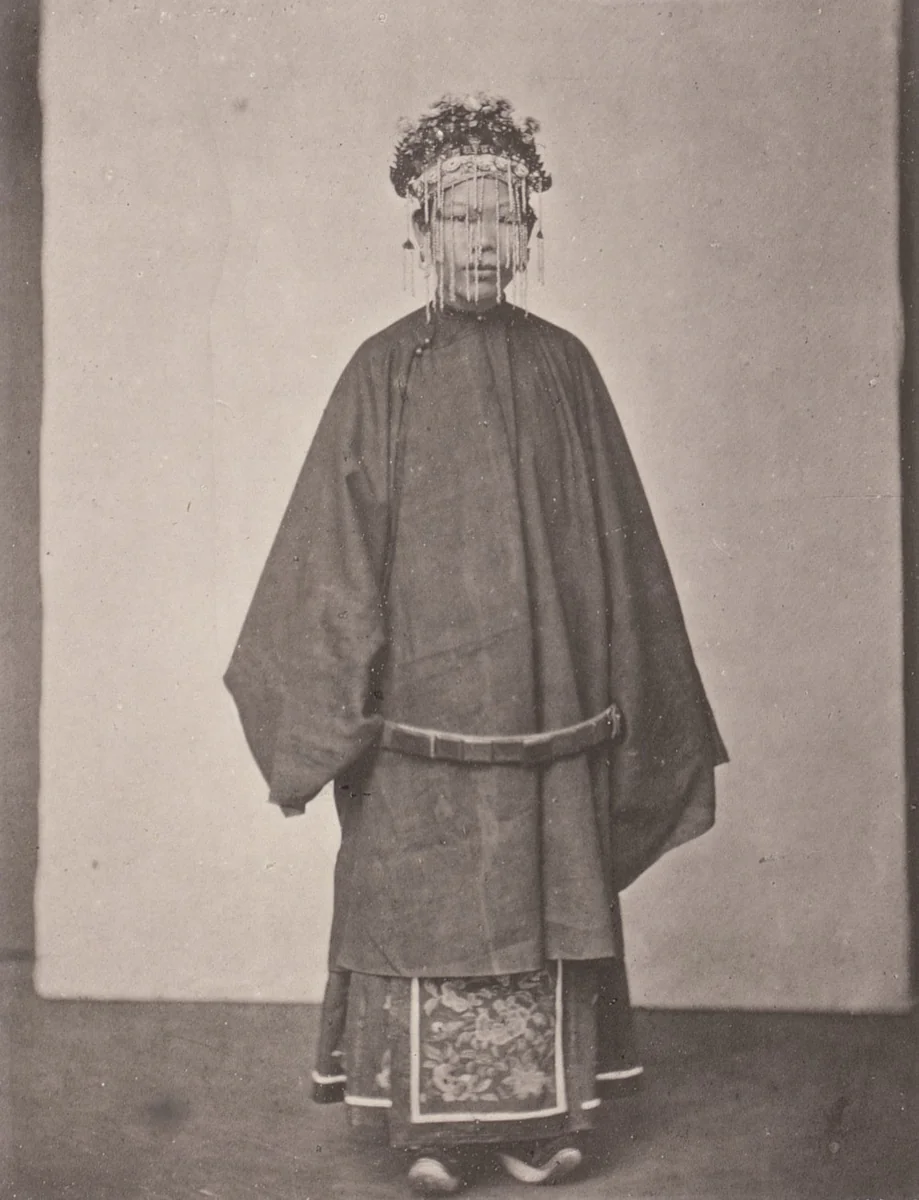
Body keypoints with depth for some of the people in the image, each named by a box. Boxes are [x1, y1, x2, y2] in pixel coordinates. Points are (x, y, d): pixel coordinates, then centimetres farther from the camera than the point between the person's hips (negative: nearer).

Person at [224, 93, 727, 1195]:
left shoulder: (562, 367, 8)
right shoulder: (383, 372, 1)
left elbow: (611, 538, 10)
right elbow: (335, 545, -2)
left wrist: (621, 693, 7)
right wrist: (320, 709, -8)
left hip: (543, 692, 2)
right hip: (421, 690, -2)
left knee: (541, 893, 5)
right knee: (421, 895, 0)